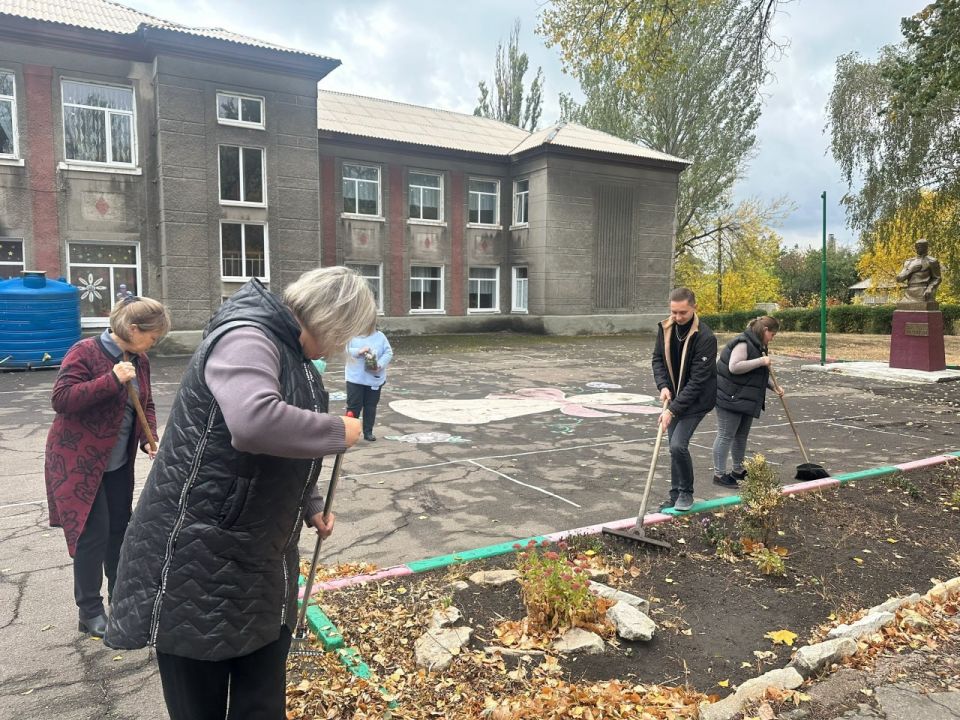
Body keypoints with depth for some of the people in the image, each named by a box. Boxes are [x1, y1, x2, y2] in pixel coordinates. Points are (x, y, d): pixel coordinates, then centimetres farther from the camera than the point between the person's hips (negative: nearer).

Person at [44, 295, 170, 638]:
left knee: (120, 529, 13)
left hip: (119, 463, 7)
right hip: (78, 462, -7)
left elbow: (146, 404, 9)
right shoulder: (85, 352, -18)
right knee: (93, 534, -4)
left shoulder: (139, 361, 3)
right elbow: (61, 399, -25)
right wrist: (111, 380, -32)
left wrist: (149, 439, -7)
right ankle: (90, 613, 12)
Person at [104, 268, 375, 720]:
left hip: (261, 560, 9)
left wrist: (311, 505, 10)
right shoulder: (245, 339, -21)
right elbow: (256, 421, -42)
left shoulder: (290, 353, 10)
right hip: (197, 557, -9)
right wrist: (339, 432, -27)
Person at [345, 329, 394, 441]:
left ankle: (368, 432, 20)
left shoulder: (380, 336, 4)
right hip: (355, 378, -2)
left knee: (371, 406, 9)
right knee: (354, 406, 0)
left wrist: (380, 365, -16)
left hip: (375, 379, 2)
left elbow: (388, 353, -2)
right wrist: (358, 352, -23)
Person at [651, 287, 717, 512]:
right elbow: (658, 359, 7)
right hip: (675, 397, 6)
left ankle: (686, 493, 7)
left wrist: (672, 410, -27)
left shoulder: (706, 337, -24)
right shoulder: (665, 328, -4)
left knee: (678, 445, -17)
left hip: (696, 400, -6)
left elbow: (698, 380, -25)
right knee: (675, 447, 11)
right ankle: (676, 497, 24)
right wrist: (663, 386, -11)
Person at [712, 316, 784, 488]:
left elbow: (761, 374, 25)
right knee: (726, 435, -5)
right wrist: (761, 361, -25)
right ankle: (719, 474, 0)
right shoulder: (743, 343, -17)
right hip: (730, 398, -10)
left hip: (746, 400, 10)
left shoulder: (758, 346, 15)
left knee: (742, 435, 17)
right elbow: (734, 367, -29)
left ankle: (738, 471, 29)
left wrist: (774, 386, 10)